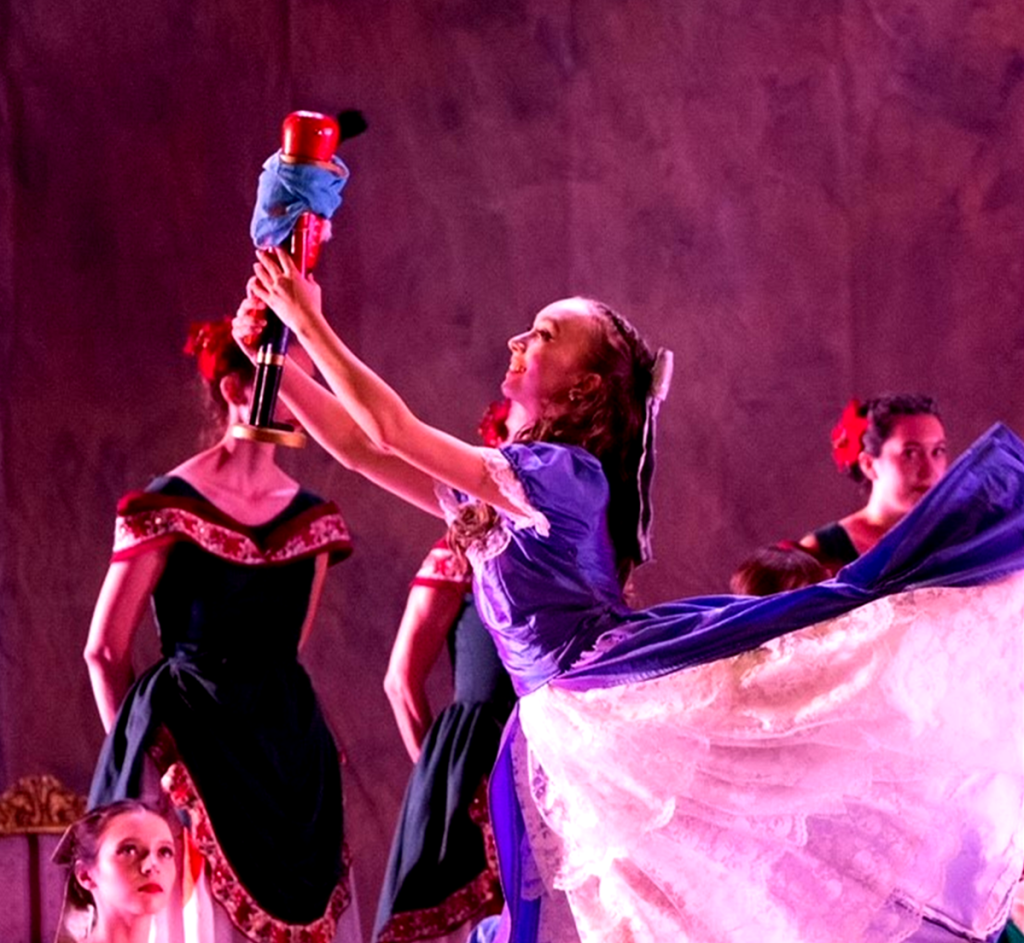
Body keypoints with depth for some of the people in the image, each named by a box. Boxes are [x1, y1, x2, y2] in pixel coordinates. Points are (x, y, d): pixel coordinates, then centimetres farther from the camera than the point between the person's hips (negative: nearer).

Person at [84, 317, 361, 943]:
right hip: (196, 745, -5)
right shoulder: (170, 508, -7)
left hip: (291, 746, 5)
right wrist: (140, 747, 4)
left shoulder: (312, 516, 9)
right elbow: (105, 651, -1)